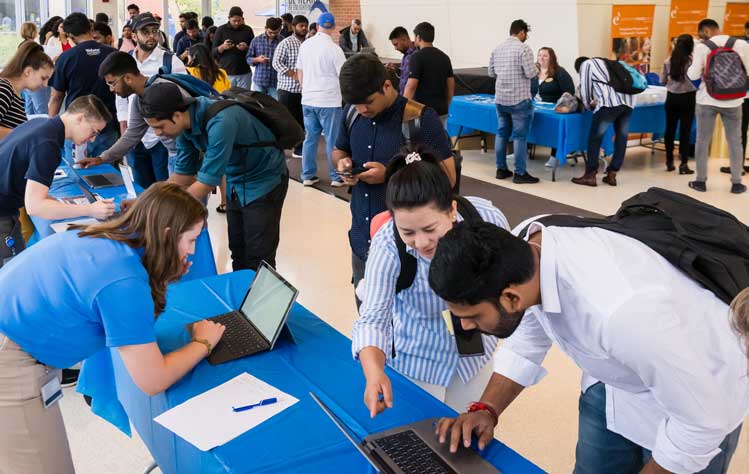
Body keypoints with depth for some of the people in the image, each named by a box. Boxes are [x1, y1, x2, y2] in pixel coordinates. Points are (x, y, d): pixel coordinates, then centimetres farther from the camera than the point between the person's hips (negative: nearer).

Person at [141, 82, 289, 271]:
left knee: (258, 258, -5)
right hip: (236, 180, 8)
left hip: (264, 179, -7)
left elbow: (207, 183, -30)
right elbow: (183, 173, 3)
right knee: (237, 249, 12)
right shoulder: (186, 123, -9)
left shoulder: (220, 122, -34)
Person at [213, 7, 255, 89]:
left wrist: (246, 48, -12)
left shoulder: (247, 30, 6)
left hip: (244, 73, 1)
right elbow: (214, 52, 4)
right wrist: (222, 47, -17)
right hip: (226, 73, -1)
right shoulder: (221, 30, 4)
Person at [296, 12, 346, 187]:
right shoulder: (334, 48, -13)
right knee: (332, 140, 3)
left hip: (308, 100, 5)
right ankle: (336, 177, 8)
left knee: (310, 138, 12)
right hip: (329, 101, -5)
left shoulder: (305, 45, 4)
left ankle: (308, 175, 16)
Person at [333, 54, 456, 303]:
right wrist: (342, 162, -4)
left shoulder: (421, 118, -15)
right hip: (361, 239, 6)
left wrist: (389, 175, -21)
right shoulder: (353, 113, 3)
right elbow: (339, 150, 20)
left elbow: (447, 176, -13)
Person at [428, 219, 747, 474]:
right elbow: (525, 340, -2)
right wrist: (487, 410, -14)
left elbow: (700, 422, -29)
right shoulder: (516, 248, -22)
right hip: (614, 381, 5)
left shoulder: (622, 309, -44)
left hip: (699, 400, -5)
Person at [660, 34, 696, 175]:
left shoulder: (668, 61, 0)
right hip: (687, 98, -3)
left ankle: (669, 162, 16)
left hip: (672, 97, 3)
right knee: (685, 130, 0)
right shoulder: (692, 60, -10)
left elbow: (662, 81, 7)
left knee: (670, 129, 11)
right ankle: (684, 164, -1)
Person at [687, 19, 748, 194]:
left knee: (702, 140, 10)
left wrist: (693, 64, 11)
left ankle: (701, 181, 14)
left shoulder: (702, 47, -9)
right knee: (735, 142, 10)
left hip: (707, 101, -1)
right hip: (732, 101, 2)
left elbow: (693, 75, -8)